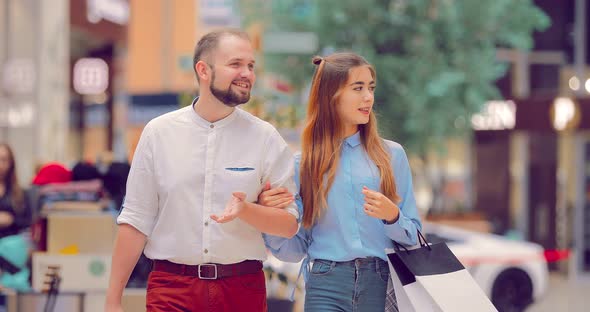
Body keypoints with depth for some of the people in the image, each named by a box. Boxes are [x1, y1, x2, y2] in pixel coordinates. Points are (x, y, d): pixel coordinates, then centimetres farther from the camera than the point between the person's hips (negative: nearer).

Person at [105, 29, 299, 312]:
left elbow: (289, 224, 1)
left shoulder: (265, 137, 0)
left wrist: (245, 210, -19)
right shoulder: (159, 132, 0)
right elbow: (136, 221, 2)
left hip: (243, 289, 1)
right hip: (171, 289, -1)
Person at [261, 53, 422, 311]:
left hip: (381, 284, 1)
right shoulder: (304, 163, 6)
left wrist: (392, 216, -12)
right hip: (327, 287, -1)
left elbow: (413, 237, 8)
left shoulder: (392, 155, 7)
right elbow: (294, 250, 7)